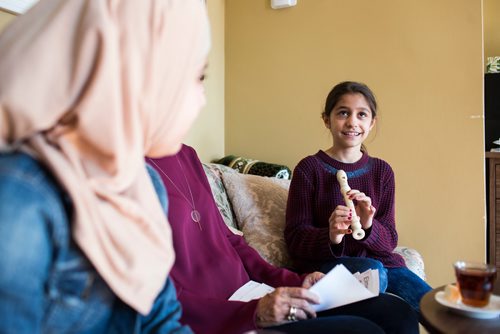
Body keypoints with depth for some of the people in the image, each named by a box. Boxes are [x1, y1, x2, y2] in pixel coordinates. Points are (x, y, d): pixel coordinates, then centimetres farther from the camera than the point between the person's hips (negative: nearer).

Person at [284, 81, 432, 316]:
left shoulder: (382, 171, 5)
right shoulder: (309, 169, -7)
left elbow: (390, 239, 2)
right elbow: (295, 237, -7)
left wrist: (368, 226, -21)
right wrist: (330, 237, -28)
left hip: (378, 259, 4)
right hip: (324, 263, -3)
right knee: (372, 270, -32)